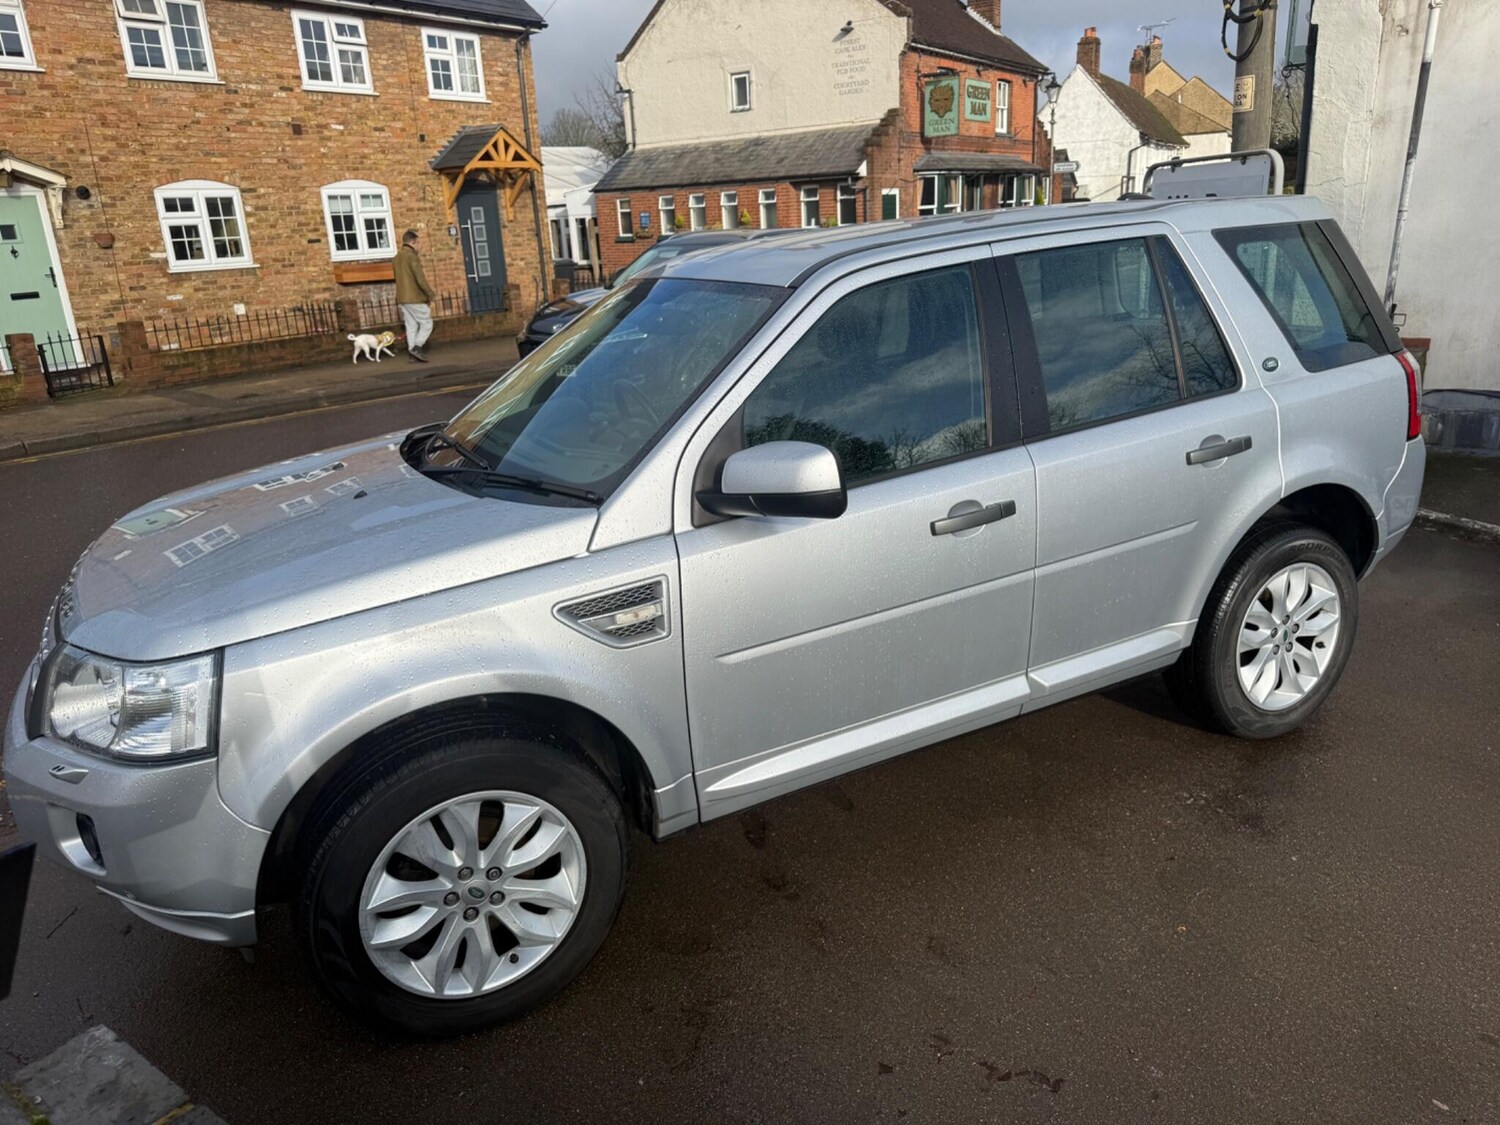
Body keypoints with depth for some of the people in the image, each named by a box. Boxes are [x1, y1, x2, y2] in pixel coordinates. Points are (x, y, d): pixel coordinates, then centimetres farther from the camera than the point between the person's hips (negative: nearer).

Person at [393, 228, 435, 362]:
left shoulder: (397, 257, 13)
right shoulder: (412, 256, -13)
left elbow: (399, 278, 17)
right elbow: (421, 280, -18)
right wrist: (430, 296, -11)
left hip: (402, 298, 8)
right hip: (415, 298, -8)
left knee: (411, 326, 8)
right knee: (427, 324, -1)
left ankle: (412, 351, 6)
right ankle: (417, 348, -13)